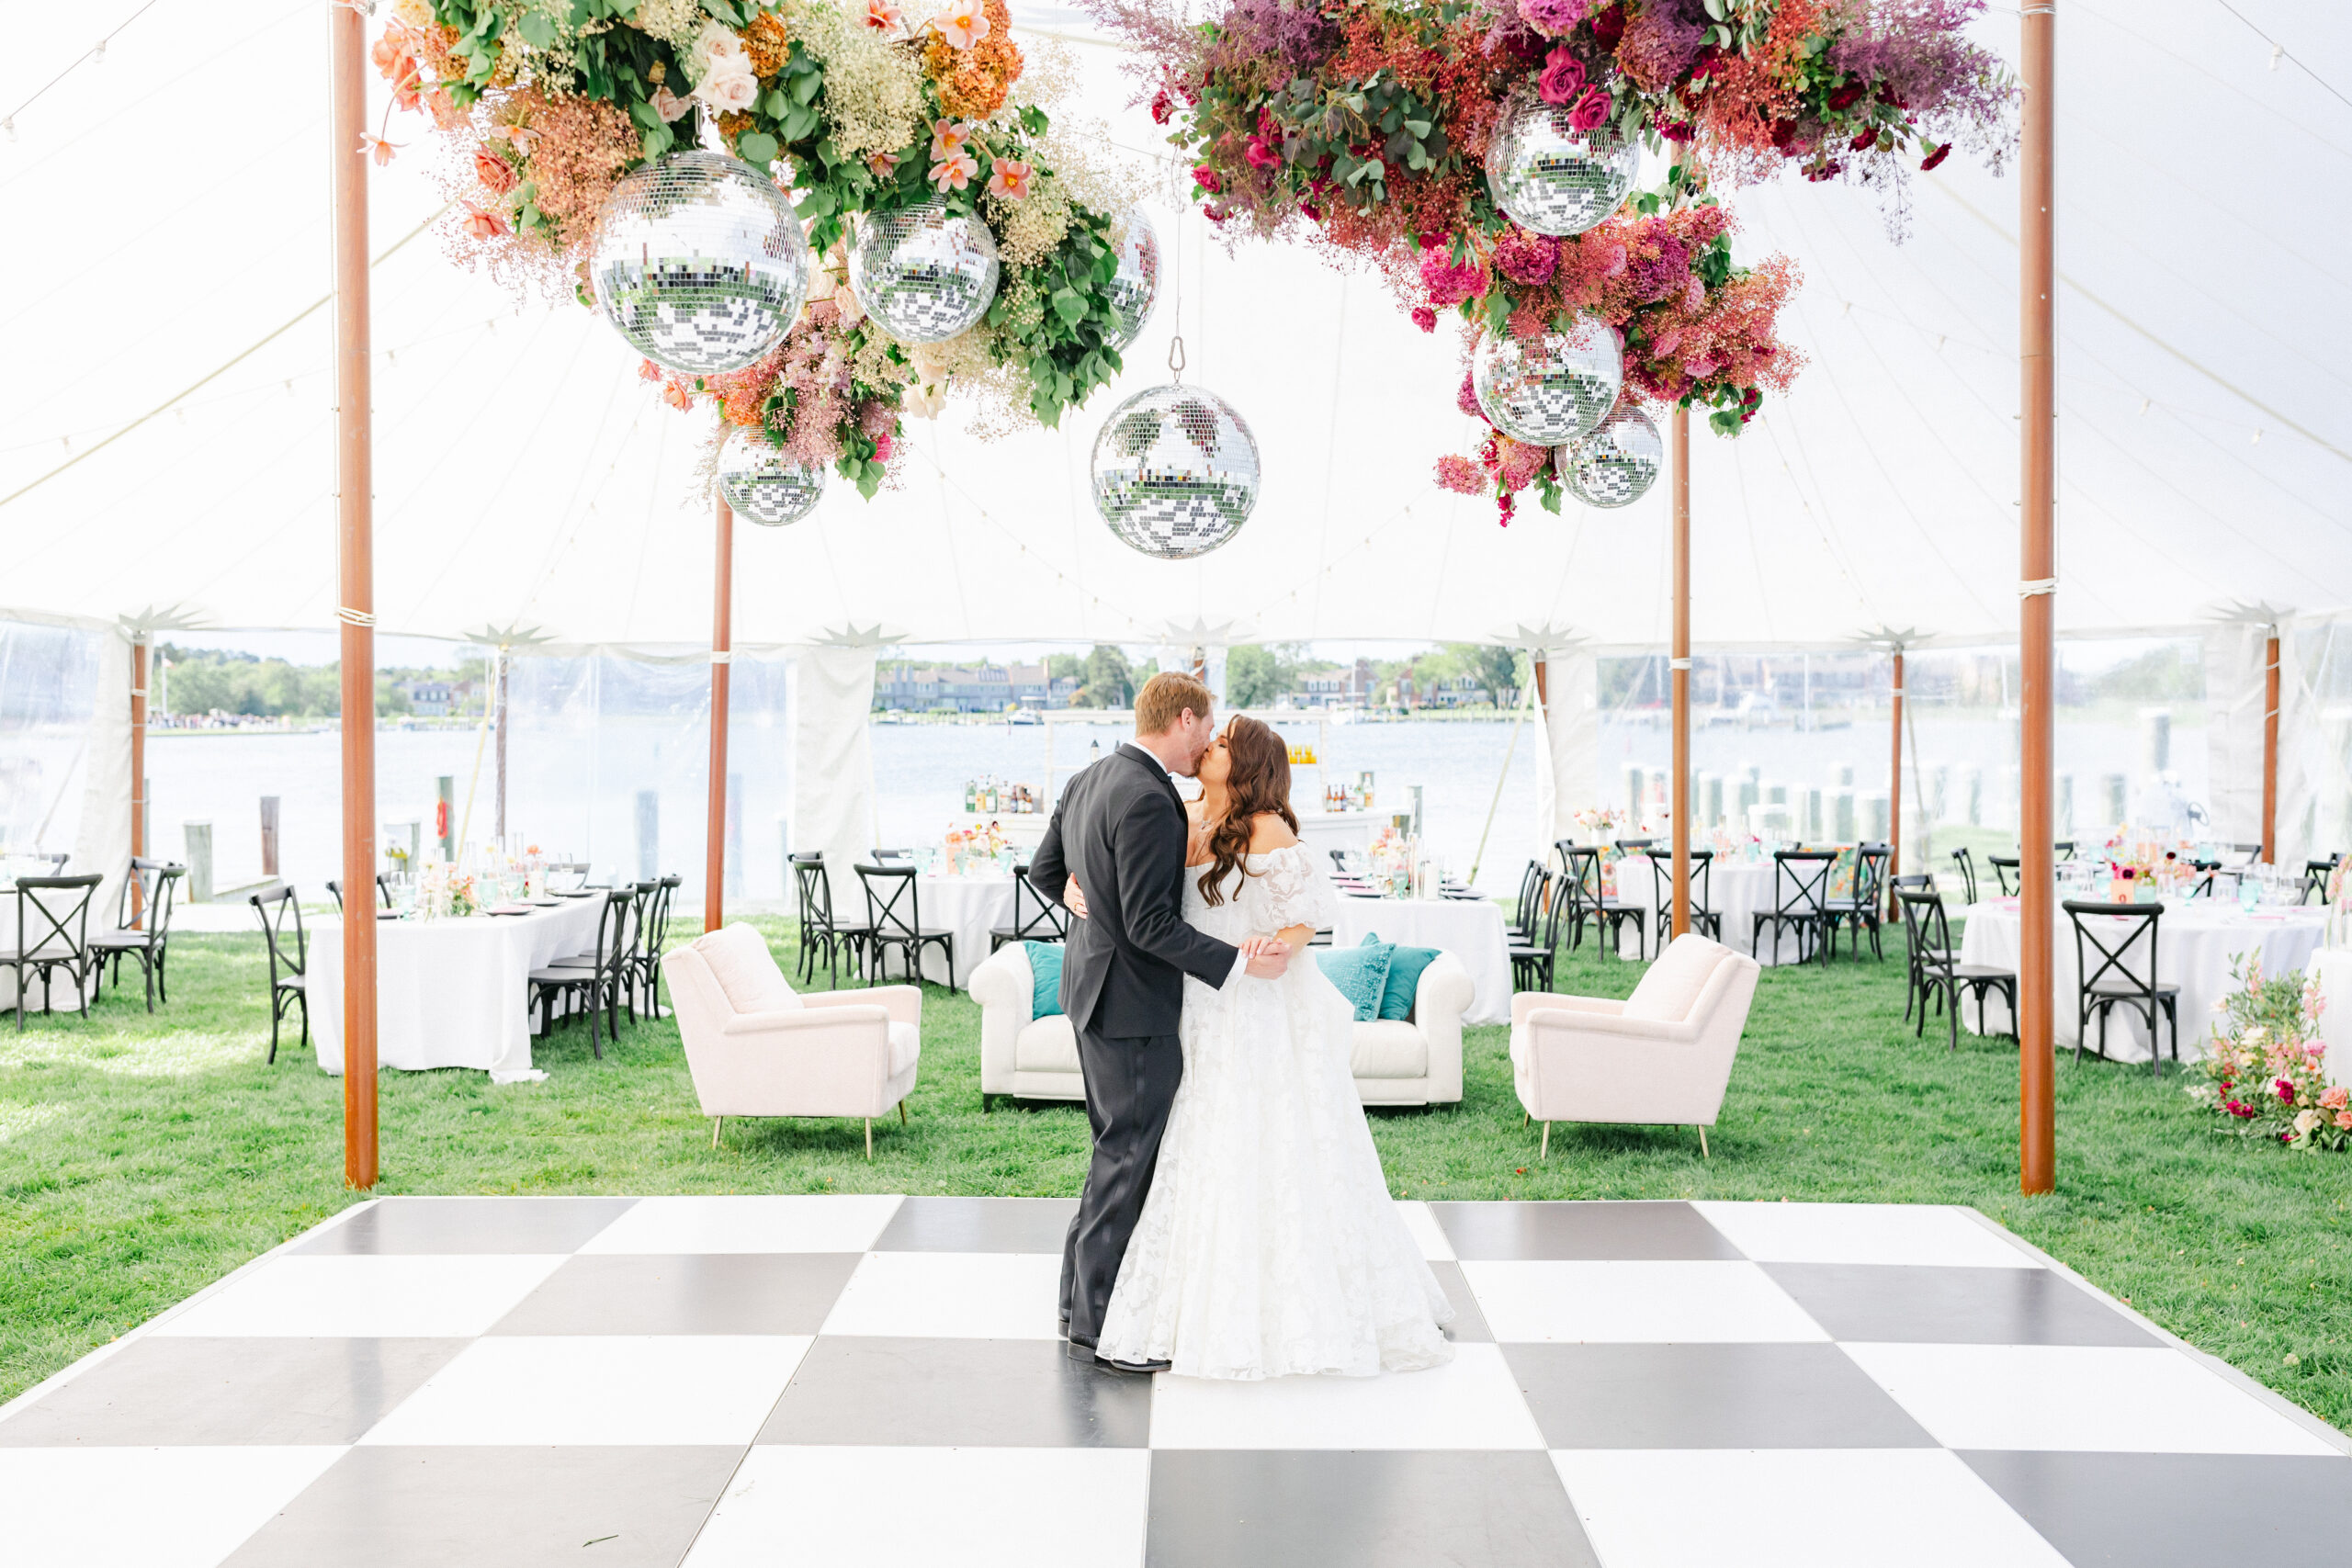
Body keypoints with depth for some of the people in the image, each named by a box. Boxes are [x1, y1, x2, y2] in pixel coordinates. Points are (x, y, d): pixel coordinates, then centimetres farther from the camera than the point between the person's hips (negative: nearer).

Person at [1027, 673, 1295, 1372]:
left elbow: (1045, 871, 17)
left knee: (1119, 1150, 20)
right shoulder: (1150, 800, -23)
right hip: (1133, 999, -10)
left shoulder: (1087, 780, 7)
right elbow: (1153, 925, -26)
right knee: (1129, 1157, 1)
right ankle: (1099, 1321, 12)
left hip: (1093, 980, 10)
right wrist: (1240, 964, -24)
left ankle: (1082, 1298, 30)